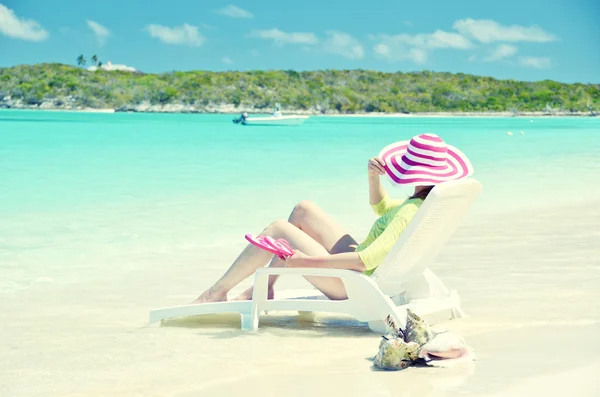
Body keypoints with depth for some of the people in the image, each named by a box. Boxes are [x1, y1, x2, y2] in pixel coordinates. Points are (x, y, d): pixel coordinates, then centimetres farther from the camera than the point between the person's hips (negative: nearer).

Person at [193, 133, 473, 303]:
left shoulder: (413, 210, -28)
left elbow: (367, 261, -36)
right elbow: (380, 207, 21)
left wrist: (308, 261, -32)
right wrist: (374, 176, 0)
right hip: (359, 268, 10)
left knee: (278, 229, -7)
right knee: (303, 210, 14)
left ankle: (219, 290, 8)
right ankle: (264, 288, 15)